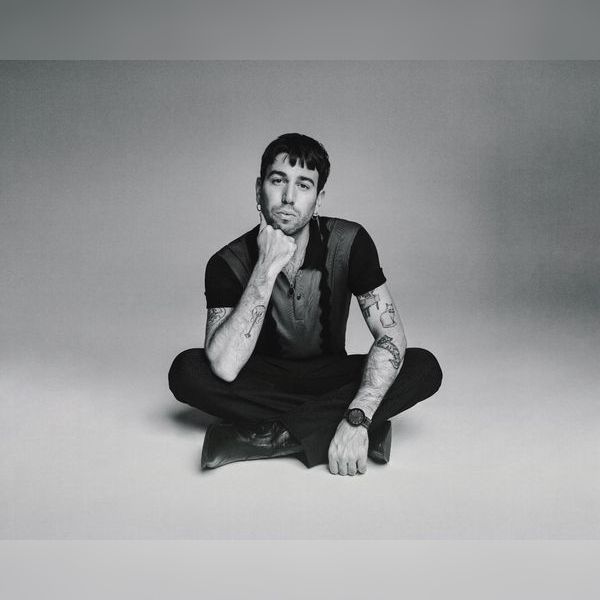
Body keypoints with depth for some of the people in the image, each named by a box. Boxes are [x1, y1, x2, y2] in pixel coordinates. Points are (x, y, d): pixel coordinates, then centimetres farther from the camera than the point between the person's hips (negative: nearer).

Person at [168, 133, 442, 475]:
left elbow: (391, 336, -20)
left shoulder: (349, 243, -15)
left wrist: (356, 420, -35)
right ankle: (326, 422, -24)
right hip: (263, 381, -1)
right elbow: (224, 368, -31)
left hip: (329, 376, 1)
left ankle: (270, 436, -30)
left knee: (425, 367, -24)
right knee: (186, 370, -28)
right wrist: (266, 270, -36)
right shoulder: (228, 263, -18)